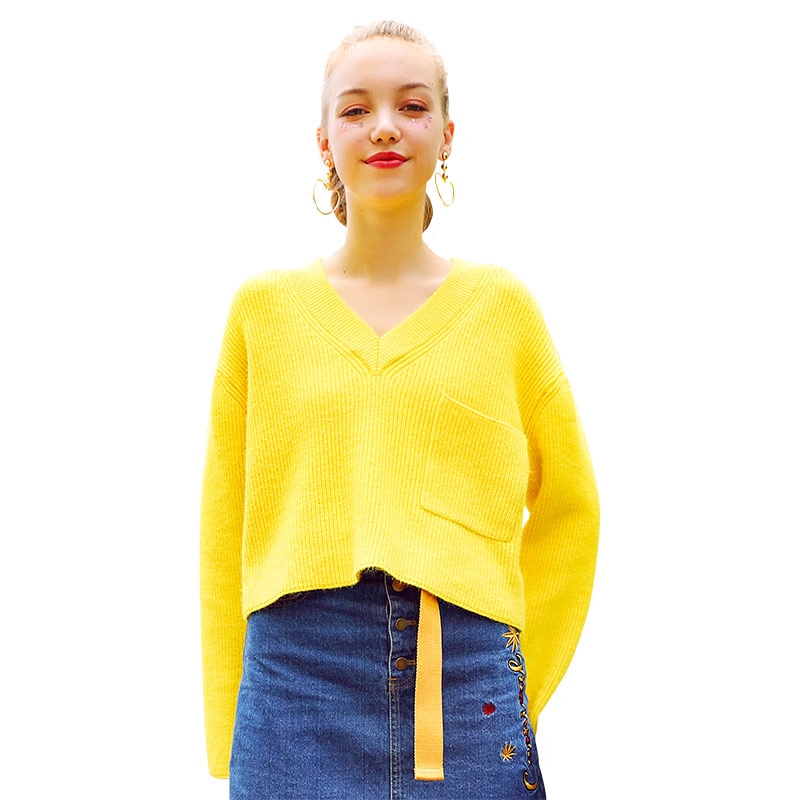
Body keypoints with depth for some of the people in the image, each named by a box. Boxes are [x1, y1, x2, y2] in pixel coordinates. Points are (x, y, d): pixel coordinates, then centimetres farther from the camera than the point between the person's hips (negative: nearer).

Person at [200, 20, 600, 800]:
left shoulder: (500, 303, 5)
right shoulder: (264, 306, 5)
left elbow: (568, 508, 12)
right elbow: (226, 529, 7)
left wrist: (517, 682, 8)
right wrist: (228, 736, 5)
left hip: (465, 691, 0)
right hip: (298, 680, 0)